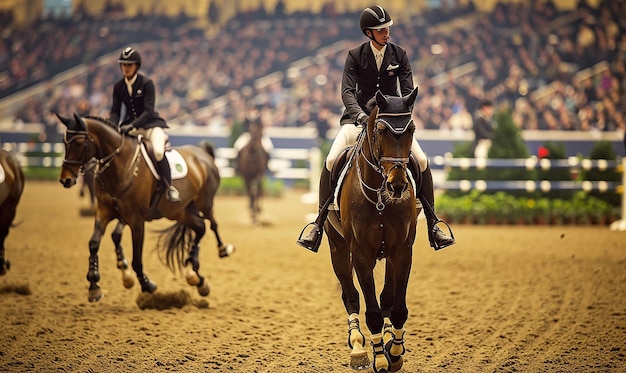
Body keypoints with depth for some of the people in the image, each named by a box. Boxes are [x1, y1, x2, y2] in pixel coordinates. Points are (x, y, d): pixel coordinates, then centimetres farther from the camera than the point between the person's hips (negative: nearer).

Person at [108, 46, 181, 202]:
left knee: (158, 151, -32)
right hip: (129, 126, 6)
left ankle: (170, 188, -21)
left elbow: (148, 110, -20)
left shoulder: (147, 83, -12)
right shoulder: (118, 86, 3)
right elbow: (115, 111, 1)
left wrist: (132, 125, -34)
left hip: (150, 123, -5)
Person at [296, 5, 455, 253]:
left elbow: (408, 90, -3)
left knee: (422, 162, -19)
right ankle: (319, 222, -10)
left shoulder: (399, 55, 1)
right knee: (331, 161, -23)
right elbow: (347, 91, -12)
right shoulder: (355, 56, -3)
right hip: (360, 117, -1)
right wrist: (359, 113, -30)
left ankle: (432, 224, -7)